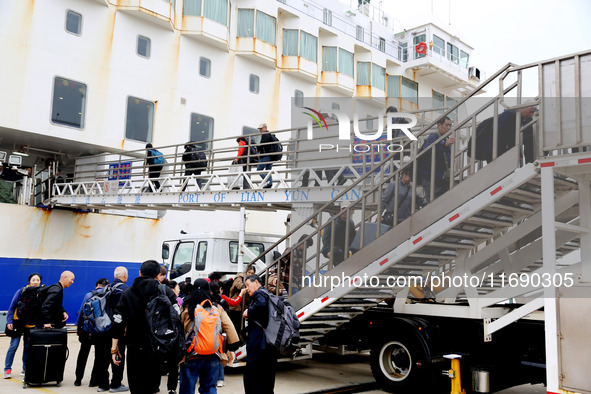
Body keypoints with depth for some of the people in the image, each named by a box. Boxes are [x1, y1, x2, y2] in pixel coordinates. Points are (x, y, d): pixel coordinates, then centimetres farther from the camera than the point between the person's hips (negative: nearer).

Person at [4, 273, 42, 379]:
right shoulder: (21, 291, -7)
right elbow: (12, 307, -4)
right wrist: (9, 321, -11)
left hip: (31, 325, 2)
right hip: (18, 323, -2)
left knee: (28, 346, 7)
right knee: (14, 345, -4)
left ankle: (25, 369, 17)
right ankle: (7, 369, 7)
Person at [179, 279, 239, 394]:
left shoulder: (186, 309, -1)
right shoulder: (217, 308, 3)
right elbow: (229, 327, 1)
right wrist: (232, 348, 7)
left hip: (190, 355, -2)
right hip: (212, 355, 2)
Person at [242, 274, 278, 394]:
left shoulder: (259, 293, -7)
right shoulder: (268, 295, 22)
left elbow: (261, 304, -29)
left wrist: (248, 312, -14)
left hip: (259, 343, -10)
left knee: (251, 375, -7)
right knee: (267, 377, 15)